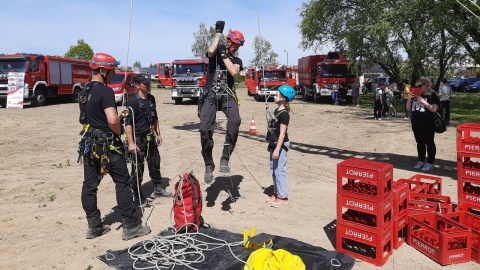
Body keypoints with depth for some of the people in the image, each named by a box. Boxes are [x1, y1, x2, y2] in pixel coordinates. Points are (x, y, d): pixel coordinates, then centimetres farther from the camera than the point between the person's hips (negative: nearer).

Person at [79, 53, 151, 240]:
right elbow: (113, 120, -29)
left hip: (89, 143, 9)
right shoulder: (105, 91, -17)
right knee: (122, 183, 0)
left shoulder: (85, 91, 11)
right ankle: (130, 227, 5)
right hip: (107, 143, -9)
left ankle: (94, 226, 20)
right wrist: (119, 133, -9)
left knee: (89, 184, 10)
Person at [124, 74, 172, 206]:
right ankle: (137, 196, 14)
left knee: (155, 163, 18)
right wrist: (131, 143, -23)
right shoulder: (133, 101, -15)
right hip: (138, 139, -7)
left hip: (150, 138, 8)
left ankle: (158, 188, 34)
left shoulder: (151, 98, 7)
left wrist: (158, 134, 17)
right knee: (138, 168, 1)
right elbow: (128, 124, -19)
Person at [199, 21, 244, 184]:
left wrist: (224, 55, -1)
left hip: (227, 95, 1)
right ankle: (209, 166, 2)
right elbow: (211, 51, -13)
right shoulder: (216, 52, 13)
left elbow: (234, 72, -5)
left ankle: (225, 159, -19)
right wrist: (218, 32, -2)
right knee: (205, 128, -15)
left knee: (235, 120, -28)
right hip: (210, 94, -1)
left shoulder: (237, 60, 18)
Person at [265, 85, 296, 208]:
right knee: (273, 169, 15)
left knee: (279, 170, -4)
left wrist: (277, 149, -23)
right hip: (274, 144, 10)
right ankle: (276, 193, 28)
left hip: (280, 145, -10)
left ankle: (283, 197, 6)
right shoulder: (277, 110, 12)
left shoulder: (284, 114, -17)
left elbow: (282, 133, -20)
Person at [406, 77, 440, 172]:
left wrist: (423, 101, -23)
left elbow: (434, 109, -18)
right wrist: (409, 99, -3)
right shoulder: (415, 96, 12)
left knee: (429, 143, 2)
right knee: (420, 143, 14)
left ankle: (430, 163, 9)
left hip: (428, 125, -6)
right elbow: (408, 108, 13)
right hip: (416, 124, 6)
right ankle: (421, 161, 24)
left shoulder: (432, 96, -7)